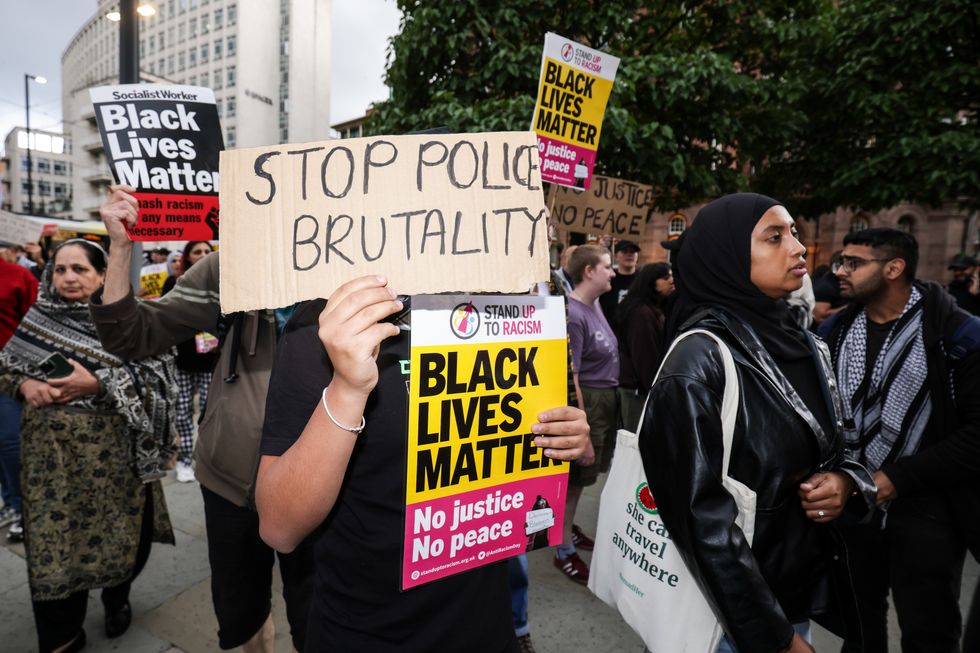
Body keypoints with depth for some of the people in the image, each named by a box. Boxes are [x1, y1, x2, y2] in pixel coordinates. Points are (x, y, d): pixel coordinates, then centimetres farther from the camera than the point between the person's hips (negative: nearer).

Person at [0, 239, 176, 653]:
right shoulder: (38, 317, 4)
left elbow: (154, 376, -12)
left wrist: (97, 384, -22)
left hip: (110, 449, -2)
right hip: (50, 450, 3)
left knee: (116, 531, 11)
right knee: (53, 538, 9)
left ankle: (117, 598, 40)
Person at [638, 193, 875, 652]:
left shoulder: (806, 348, 1)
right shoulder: (698, 362, -24)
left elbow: (831, 451, 13)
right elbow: (701, 513, -23)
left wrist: (847, 481, -8)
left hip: (804, 588, 7)